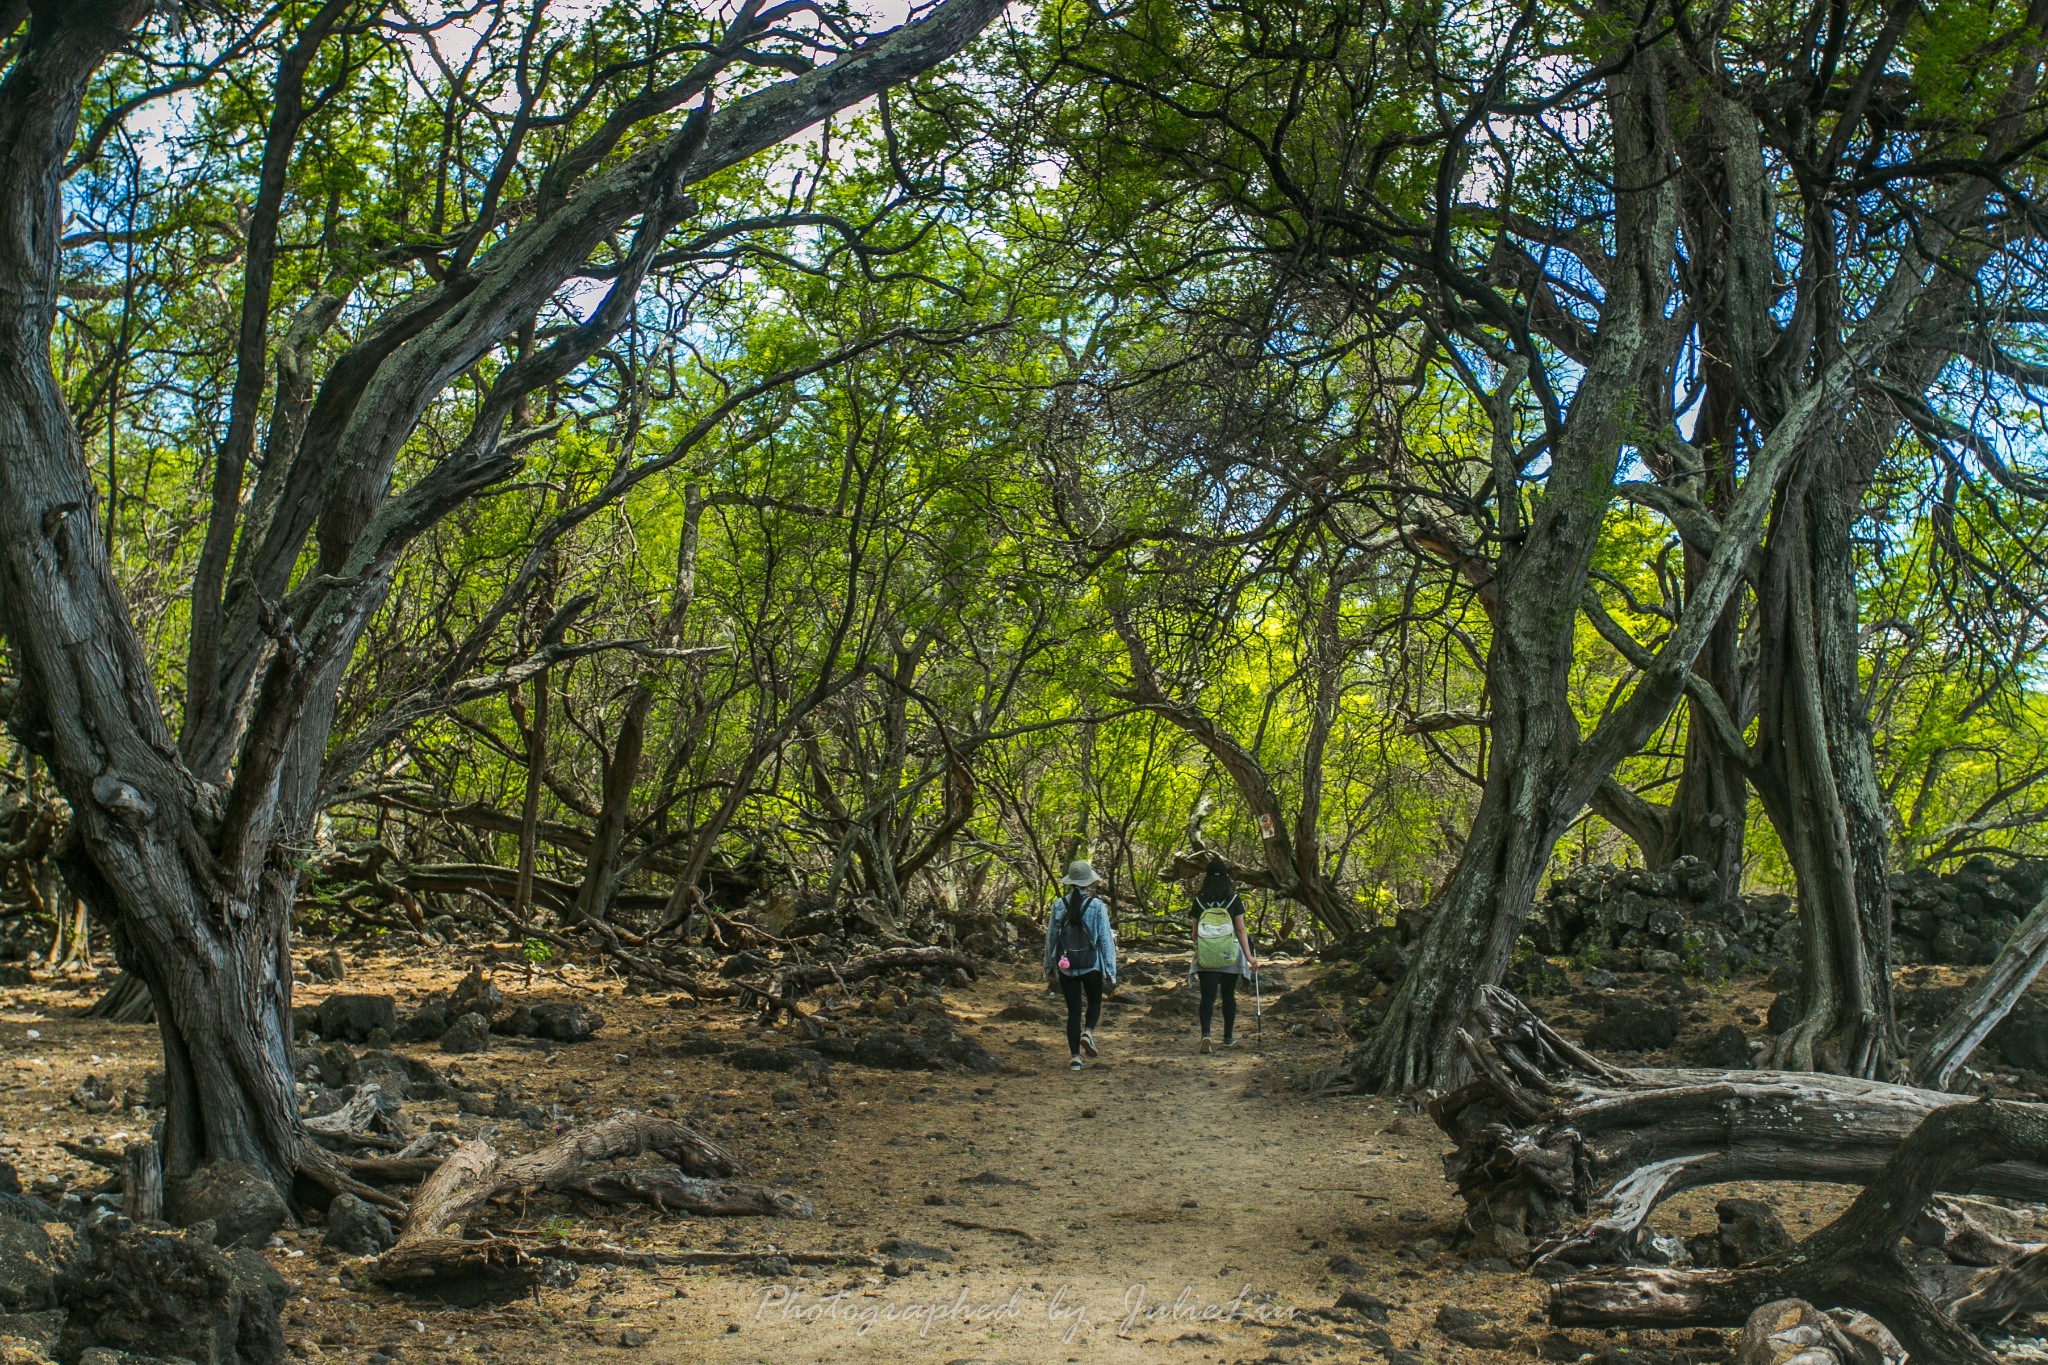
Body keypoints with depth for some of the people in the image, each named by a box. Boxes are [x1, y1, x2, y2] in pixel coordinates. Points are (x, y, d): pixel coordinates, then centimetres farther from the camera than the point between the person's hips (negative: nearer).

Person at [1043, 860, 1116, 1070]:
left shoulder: (1058, 905, -1)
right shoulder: (1097, 906, -8)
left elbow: (1051, 938, 6)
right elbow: (1105, 939, -7)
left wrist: (1049, 967, 17)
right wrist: (1110, 970, 0)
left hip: (1065, 966, 2)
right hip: (1091, 965, -2)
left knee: (1073, 1010, 9)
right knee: (1095, 1001, 22)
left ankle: (1075, 1057, 7)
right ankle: (1088, 1031, -5)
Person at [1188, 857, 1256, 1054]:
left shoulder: (1199, 901, -2)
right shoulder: (1233, 900, -4)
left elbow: (1195, 931, 3)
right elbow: (1240, 930, -6)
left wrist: (1197, 949, 19)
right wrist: (1249, 956, -4)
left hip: (1206, 956, 0)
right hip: (1229, 956, 0)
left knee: (1207, 997, -1)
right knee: (1228, 995, 15)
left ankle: (1205, 1034, -21)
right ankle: (1228, 1038, 25)